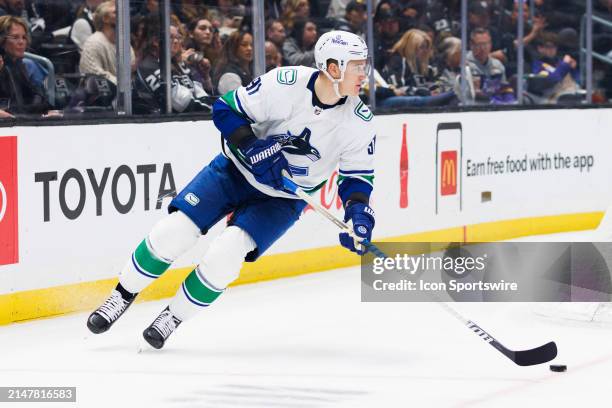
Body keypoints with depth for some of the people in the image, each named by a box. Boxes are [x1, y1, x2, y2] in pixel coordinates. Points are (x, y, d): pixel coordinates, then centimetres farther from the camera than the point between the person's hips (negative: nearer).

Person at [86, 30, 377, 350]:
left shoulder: (359, 122, -16)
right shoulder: (285, 84, -23)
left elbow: (357, 173, -3)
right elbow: (226, 109, -14)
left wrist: (358, 210, -21)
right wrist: (254, 149, -27)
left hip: (283, 198, 1)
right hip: (237, 169, -1)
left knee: (225, 254, -19)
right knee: (174, 231, -12)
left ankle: (173, 317, 2)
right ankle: (122, 296, 10)